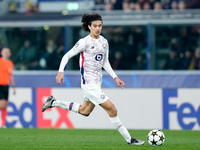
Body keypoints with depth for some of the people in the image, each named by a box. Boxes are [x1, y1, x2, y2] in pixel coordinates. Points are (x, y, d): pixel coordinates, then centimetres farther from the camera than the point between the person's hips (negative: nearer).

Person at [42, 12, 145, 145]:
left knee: (84, 111, 22)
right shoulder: (84, 42, -12)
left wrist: (115, 77, 11)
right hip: (89, 83, -9)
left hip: (97, 82, 9)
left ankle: (53, 102, 34)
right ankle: (129, 139, -5)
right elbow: (67, 56, -6)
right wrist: (61, 72, -18)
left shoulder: (104, 42, 8)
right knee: (112, 110, -12)